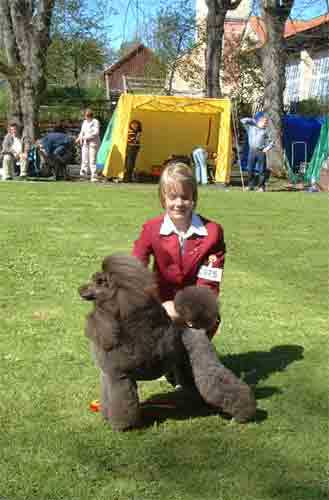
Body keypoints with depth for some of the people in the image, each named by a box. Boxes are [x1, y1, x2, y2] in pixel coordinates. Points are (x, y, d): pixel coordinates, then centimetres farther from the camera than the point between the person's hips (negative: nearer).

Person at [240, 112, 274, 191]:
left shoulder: (265, 131, 8)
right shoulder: (250, 127, 8)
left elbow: (271, 142, 12)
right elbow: (243, 121, 1)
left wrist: (267, 148, -4)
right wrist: (253, 120, 7)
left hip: (261, 152, -1)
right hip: (252, 151, 1)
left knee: (261, 170, -3)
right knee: (250, 169, 1)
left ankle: (261, 186, 3)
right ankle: (250, 186, 8)